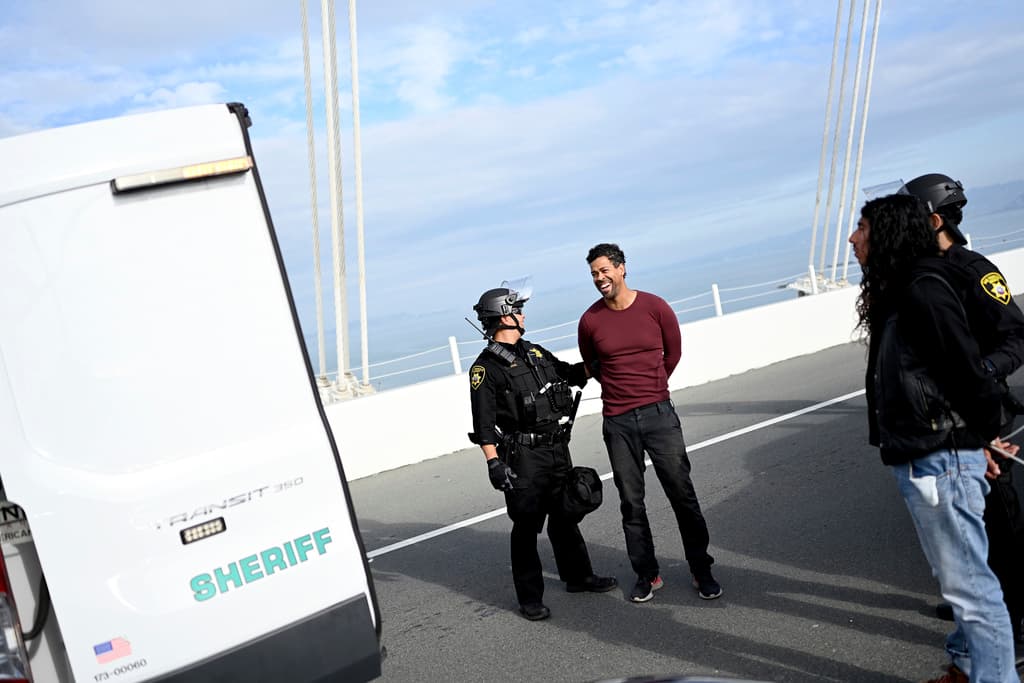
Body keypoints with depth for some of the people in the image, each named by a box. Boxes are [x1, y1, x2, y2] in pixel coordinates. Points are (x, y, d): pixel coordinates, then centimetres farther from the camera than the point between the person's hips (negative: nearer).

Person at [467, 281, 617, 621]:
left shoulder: (536, 353, 11)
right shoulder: (486, 368, -11)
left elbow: (570, 373, 27)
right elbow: (484, 423, -15)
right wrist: (493, 463, -21)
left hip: (557, 449, 7)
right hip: (522, 457, -7)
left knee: (564, 516, 19)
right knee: (527, 526, 0)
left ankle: (578, 576, 35)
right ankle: (530, 598, 10)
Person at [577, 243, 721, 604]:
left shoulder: (655, 307, -3)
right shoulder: (590, 320, -3)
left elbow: (673, 353, 11)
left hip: (659, 413, 0)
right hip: (618, 423, 1)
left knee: (682, 493, 4)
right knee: (631, 502, 7)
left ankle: (702, 570, 16)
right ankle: (647, 574, 19)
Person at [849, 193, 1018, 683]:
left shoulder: (922, 291, -17)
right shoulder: (896, 294, 14)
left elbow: (970, 373, -19)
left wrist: (981, 439, -5)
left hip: (940, 460, -10)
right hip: (916, 458, 10)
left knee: (968, 583, -1)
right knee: (958, 577, 21)